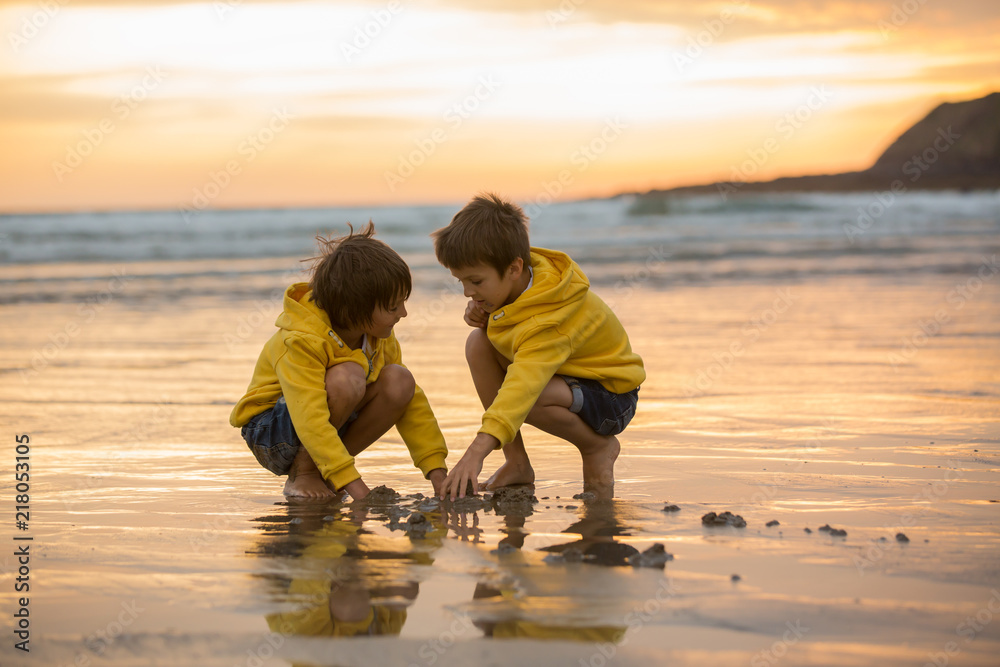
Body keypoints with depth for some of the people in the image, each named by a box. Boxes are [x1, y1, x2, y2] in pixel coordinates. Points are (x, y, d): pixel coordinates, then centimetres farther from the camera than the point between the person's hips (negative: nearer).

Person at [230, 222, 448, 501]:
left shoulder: (381, 338, -7)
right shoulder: (301, 341, -30)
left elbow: (412, 403, -3)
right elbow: (309, 422, -39)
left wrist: (437, 472, -13)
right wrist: (355, 486, -45)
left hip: (331, 425, 7)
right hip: (271, 431, -7)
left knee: (399, 381, -18)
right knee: (347, 378, -35)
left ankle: (323, 470, -6)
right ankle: (302, 473, -15)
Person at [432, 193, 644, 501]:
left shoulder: (547, 324, -37)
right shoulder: (515, 279, -10)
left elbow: (522, 387, -51)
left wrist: (476, 452, -62)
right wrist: (480, 311, -9)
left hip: (612, 396, -9)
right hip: (568, 372, 9)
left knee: (528, 397, -38)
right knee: (478, 342, -10)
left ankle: (598, 447, -6)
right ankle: (517, 463, -4)